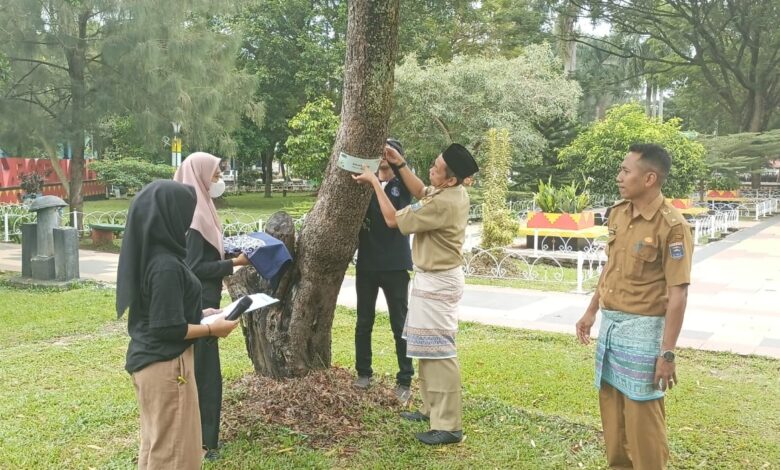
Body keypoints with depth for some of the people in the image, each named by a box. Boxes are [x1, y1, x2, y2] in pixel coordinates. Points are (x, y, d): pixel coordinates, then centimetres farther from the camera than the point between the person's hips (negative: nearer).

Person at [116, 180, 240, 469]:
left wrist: (198, 315, 14)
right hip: (166, 364, -9)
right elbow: (168, 328, -22)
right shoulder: (166, 265, -23)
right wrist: (212, 329, -10)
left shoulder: (148, 255, 5)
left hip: (147, 360, 9)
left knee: (156, 444, 23)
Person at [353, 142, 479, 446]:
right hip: (432, 278, 10)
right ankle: (431, 409, 30)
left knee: (438, 351, -8)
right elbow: (420, 192, 21)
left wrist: (375, 182, -11)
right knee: (426, 347, 19)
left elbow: (393, 219, -20)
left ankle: (449, 426, -3)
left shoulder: (443, 204, -28)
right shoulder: (452, 191, 1)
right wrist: (400, 165, 9)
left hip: (438, 282, -10)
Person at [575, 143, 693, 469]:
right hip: (610, 324, 7)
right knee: (611, 407, 18)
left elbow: (678, 294, -17)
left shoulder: (671, 225, -17)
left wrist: (667, 353, -18)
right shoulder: (618, 213, 5)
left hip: (642, 329, -7)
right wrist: (591, 311, 18)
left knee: (642, 415, 2)